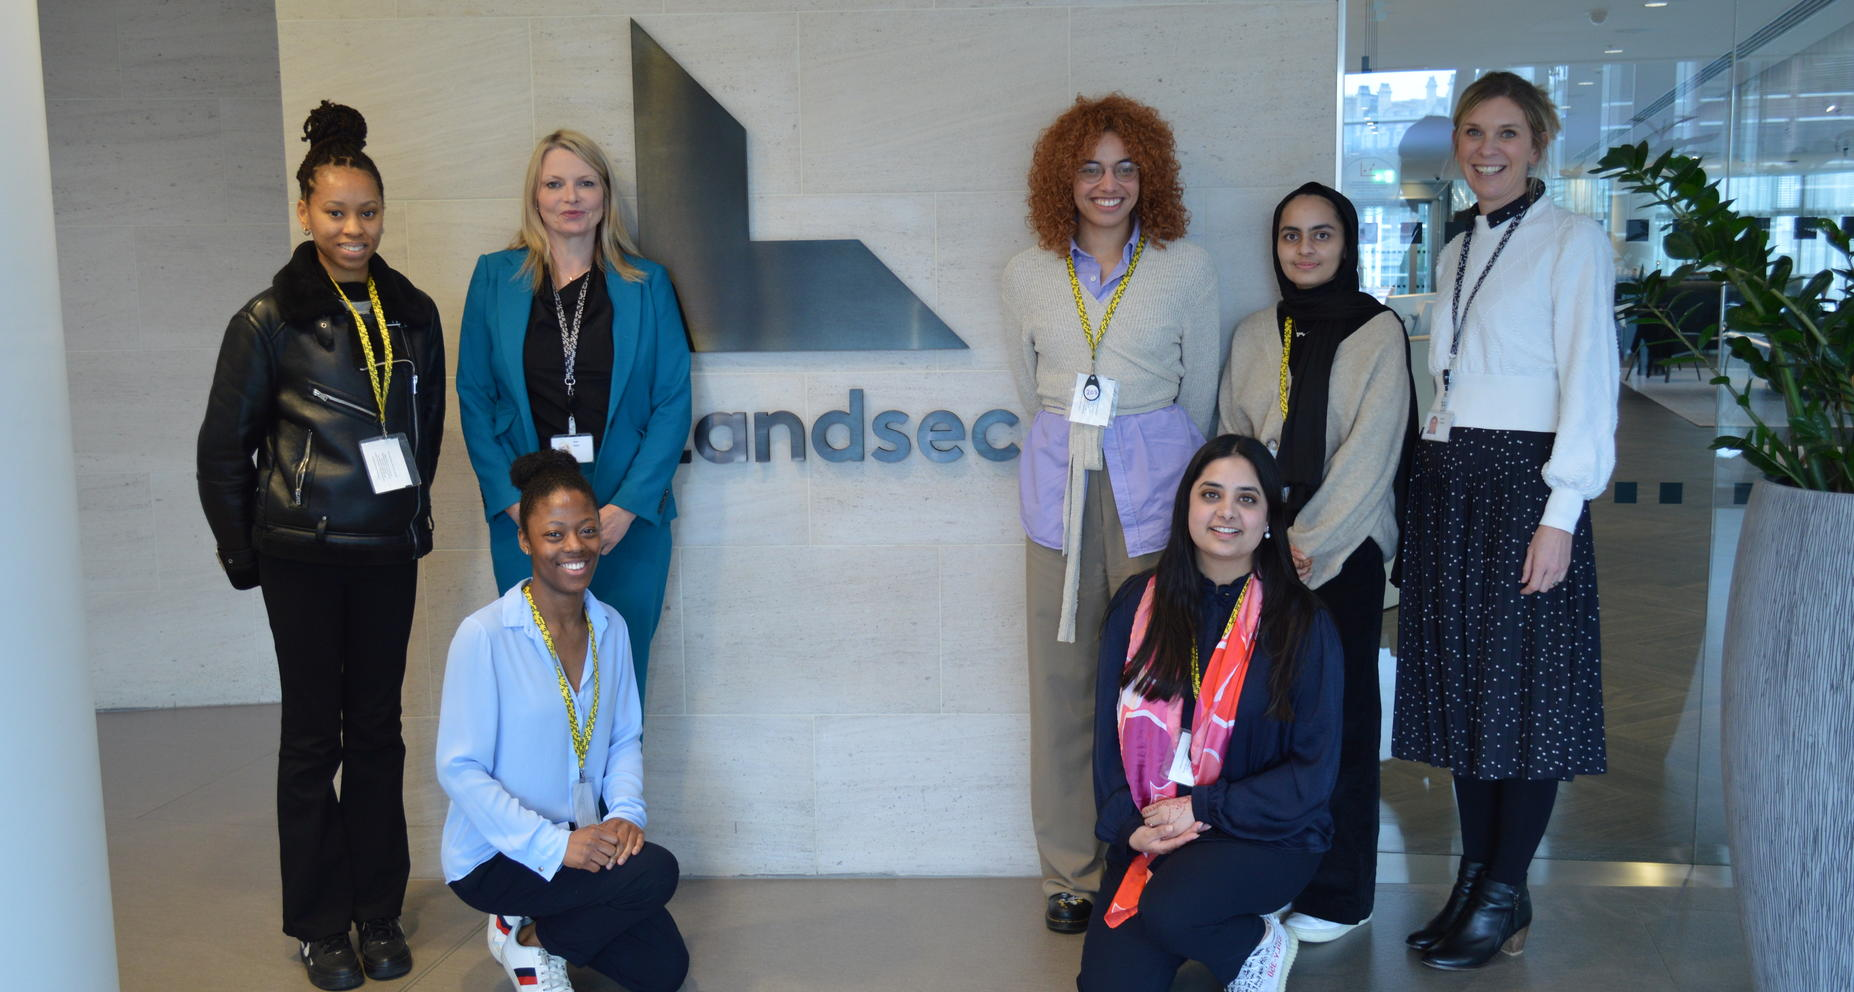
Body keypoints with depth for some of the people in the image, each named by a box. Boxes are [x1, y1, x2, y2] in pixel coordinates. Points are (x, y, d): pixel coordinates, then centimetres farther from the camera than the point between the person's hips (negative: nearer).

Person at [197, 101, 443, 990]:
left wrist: (413, 511, 11)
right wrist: (241, 551, 0)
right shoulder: (270, 319, -6)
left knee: (377, 727, 10)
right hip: (303, 553, -3)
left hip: (388, 551, 3)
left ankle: (379, 911, 22)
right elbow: (224, 445, -1)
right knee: (314, 732, 5)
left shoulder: (413, 314, 5)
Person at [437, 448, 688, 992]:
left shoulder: (611, 628, 0)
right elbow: (459, 769, -19)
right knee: (655, 872, -25)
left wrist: (626, 812, -13)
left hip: (581, 841, 6)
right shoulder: (483, 636, -19)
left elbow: (626, 738, 7)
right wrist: (554, 845, -26)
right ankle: (527, 940, 0)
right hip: (493, 856, -6)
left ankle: (538, 924, 22)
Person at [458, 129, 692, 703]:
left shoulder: (646, 284, 4)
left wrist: (627, 507, -9)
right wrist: (513, 501, -6)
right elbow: (474, 396, 5)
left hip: (628, 516, 0)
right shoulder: (496, 277, 6)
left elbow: (673, 402, 0)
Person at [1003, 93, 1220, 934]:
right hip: (1059, 483, 2)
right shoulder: (1027, 275, 8)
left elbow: (1199, 392, 10)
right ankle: (1070, 872, 15)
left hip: (1153, 481, -2)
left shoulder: (1187, 269, 3)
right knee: (1060, 677, 2)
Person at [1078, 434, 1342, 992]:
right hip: (1148, 834, 3)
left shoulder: (1304, 625, -4)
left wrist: (1203, 809, -13)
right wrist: (1130, 825, -11)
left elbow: (1314, 770, -5)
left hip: (1265, 836, -3)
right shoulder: (1139, 604, 3)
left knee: (1167, 909, -31)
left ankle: (1257, 947, 1)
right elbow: (1108, 731, 5)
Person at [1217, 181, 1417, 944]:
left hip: (1343, 551, -3)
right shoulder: (1254, 335, 12)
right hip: (1264, 549, 3)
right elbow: (1232, 443, 10)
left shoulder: (1379, 331, 0)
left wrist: (1309, 539, -10)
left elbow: (1371, 452, -6)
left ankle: (1336, 894, 11)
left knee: (1339, 713, 1)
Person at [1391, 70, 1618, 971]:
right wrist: (1430, 483, 11)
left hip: (1523, 479, -7)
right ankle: (1475, 877, 18)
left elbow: (1587, 382, -9)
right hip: (1447, 482, 7)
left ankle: (1504, 896, 8)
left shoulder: (1571, 240, -3)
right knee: (1459, 683, 8)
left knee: (1520, 687, -2)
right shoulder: (1458, 251, 17)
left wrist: (1560, 514, -16)